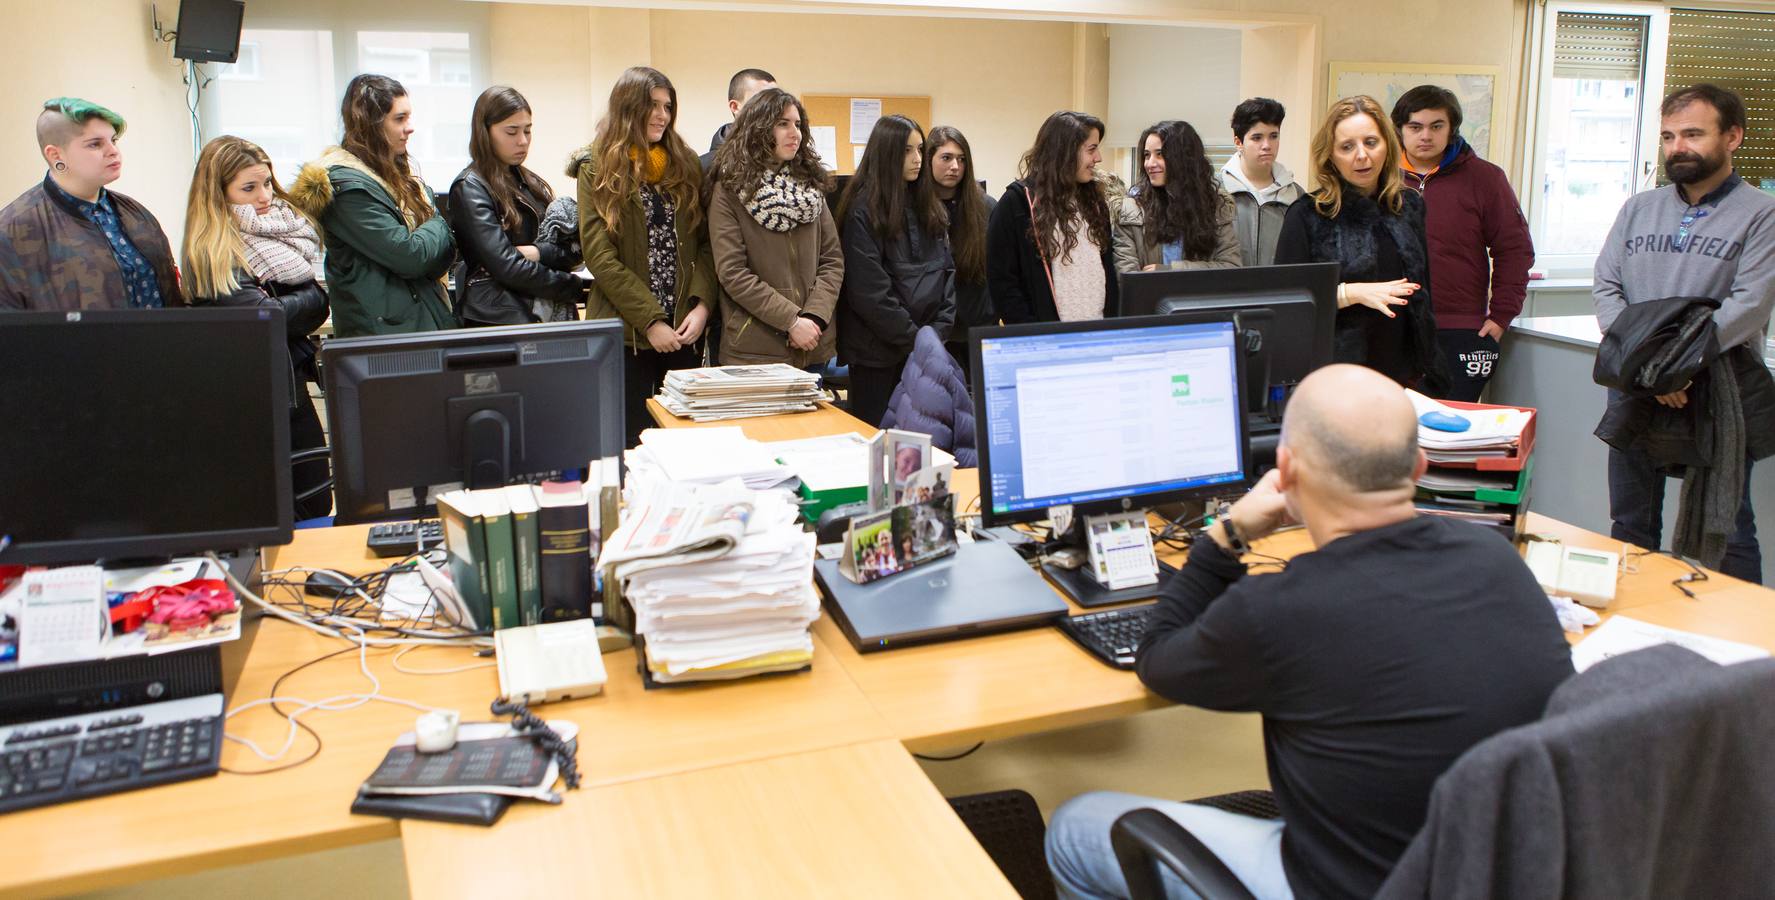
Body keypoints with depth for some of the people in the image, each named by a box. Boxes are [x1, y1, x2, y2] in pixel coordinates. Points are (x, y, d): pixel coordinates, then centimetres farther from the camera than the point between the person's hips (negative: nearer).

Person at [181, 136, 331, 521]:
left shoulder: (289, 229, 9)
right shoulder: (211, 253, -12)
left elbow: (318, 303, 4)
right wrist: (311, 296, -4)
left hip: (293, 385, 6)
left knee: (319, 509, 10)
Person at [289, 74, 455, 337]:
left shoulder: (401, 173, 13)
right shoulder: (348, 187, -14)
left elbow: (445, 246, 13)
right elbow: (410, 256, -19)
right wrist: (439, 226, -3)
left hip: (428, 320, 8)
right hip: (383, 329, -8)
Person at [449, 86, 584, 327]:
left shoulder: (533, 184, 14)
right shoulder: (469, 189, -6)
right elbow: (506, 267, -15)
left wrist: (538, 252, -14)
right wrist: (574, 287, -8)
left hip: (552, 314, 6)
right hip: (499, 319, -6)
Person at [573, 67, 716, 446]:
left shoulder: (686, 164, 11)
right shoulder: (597, 169, -1)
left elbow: (704, 243, 6)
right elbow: (599, 257, -8)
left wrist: (702, 304, -10)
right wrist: (650, 320, -14)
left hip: (685, 330, 4)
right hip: (625, 332, -3)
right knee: (631, 442, 2)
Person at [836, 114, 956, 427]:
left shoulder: (928, 207, 12)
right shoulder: (864, 211, -9)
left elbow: (946, 270, 9)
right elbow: (870, 292, -14)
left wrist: (938, 331, -4)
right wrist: (915, 340, -13)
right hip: (878, 352, -6)